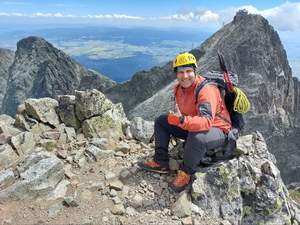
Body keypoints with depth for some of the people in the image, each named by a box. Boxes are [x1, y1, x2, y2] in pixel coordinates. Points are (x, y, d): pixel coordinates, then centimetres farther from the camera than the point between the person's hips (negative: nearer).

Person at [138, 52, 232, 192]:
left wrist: (182, 120, -56)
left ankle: (186, 172, -12)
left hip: (217, 130, -7)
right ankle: (161, 162, 5)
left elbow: (206, 121, -42)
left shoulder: (206, 89, -28)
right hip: (192, 126, 8)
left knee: (197, 137, -42)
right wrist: (175, 118, -4)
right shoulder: (179, 87, -3)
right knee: (160, 121, 4)